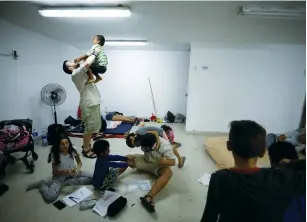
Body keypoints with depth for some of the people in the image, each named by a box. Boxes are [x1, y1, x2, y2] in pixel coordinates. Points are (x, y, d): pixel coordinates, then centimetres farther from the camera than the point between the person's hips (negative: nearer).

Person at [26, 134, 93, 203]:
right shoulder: (54, 154, -20)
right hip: (60, 176, -3)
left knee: (92, 178, -18)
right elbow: (55, 172, -13)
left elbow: (79, 162, -1)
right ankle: (42, 184, 7)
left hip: (73, 173, 3)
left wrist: (78, 168, -24)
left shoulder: (73, 149, -15)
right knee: (50, 197, -27)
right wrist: (66, 172, -32)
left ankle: (65, 183, -11)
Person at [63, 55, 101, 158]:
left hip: (93, 102, 10)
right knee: (89, 127, -3)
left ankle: (86, 145, 29)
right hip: (89, 104, -10)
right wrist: (93, 55, -7)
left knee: (91, 127, 16)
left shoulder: (81, 73, 19)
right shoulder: (75, 74, -11)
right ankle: (86, 149, 9)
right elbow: (87, 64, -23)